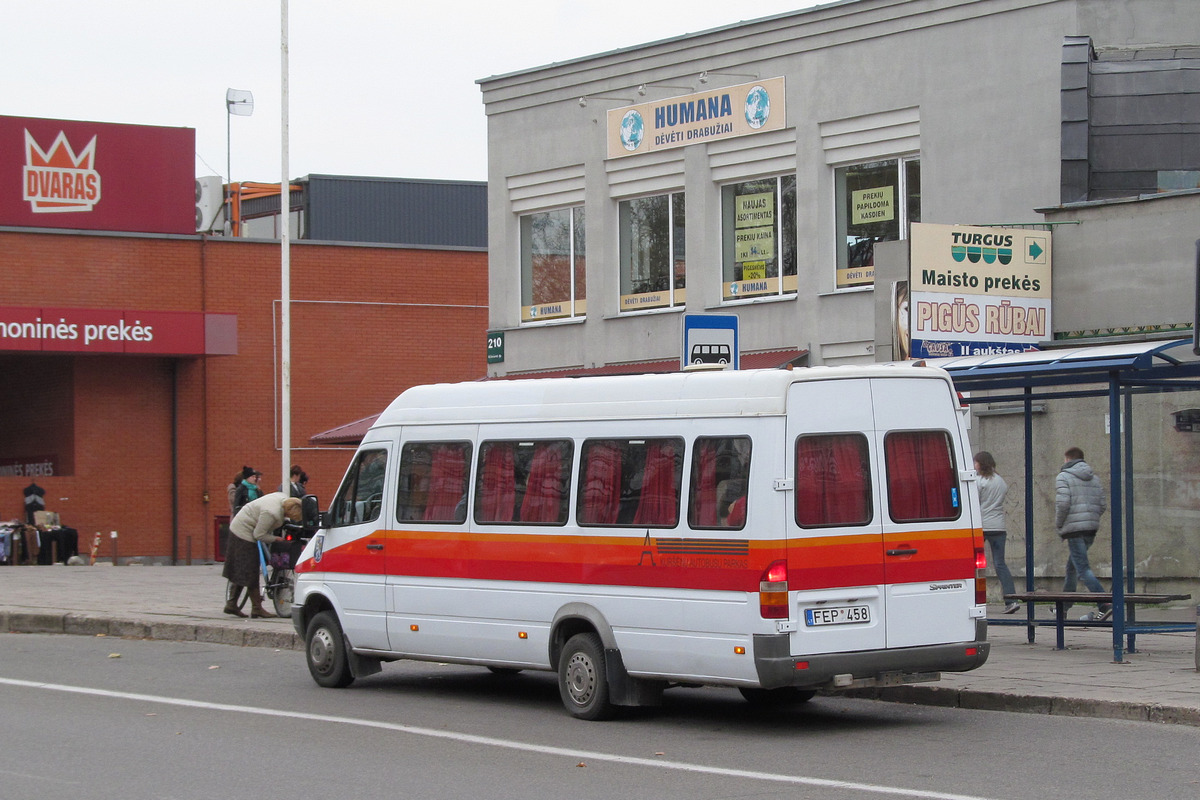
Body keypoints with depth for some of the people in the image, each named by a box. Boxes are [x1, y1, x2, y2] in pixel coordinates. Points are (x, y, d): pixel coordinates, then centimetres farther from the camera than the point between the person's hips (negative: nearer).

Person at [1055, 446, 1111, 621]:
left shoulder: (1063, 477, -3)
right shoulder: (1094, 479, 17)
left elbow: (1062, 503, -16)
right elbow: (1102, 505, 11)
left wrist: (1058, 525, -2)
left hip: (1074, 528, -8)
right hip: (1092, 528, 8)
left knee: (1083, 569, -11)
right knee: (1071, 567, 20)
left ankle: (1105, 605, -25)